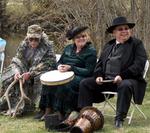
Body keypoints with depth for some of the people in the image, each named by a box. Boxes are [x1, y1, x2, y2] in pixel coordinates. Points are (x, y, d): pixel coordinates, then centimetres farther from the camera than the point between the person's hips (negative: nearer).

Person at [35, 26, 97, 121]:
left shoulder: (91, 51, -4)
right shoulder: (68, 48, 16)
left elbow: (89, 71, -11)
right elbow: (60, 61, 23)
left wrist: (71, 68, -18)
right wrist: (59, 66, -4)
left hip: (80, 77, -6)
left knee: (65, 85, -36)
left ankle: (61, 112, -28)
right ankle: (47, 109, -19)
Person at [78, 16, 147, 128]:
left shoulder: (137, 44, 2)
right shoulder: (109, 45, 19)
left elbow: (139, 65, -10)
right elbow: (100, 63, 20)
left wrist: (122, 76, -21)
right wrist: (98, 76, -1)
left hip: (126, 80, -6)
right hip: (106, 80, 6)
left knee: (125, 86, -39)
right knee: (85, 83, -7)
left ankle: (119, 119, -33)